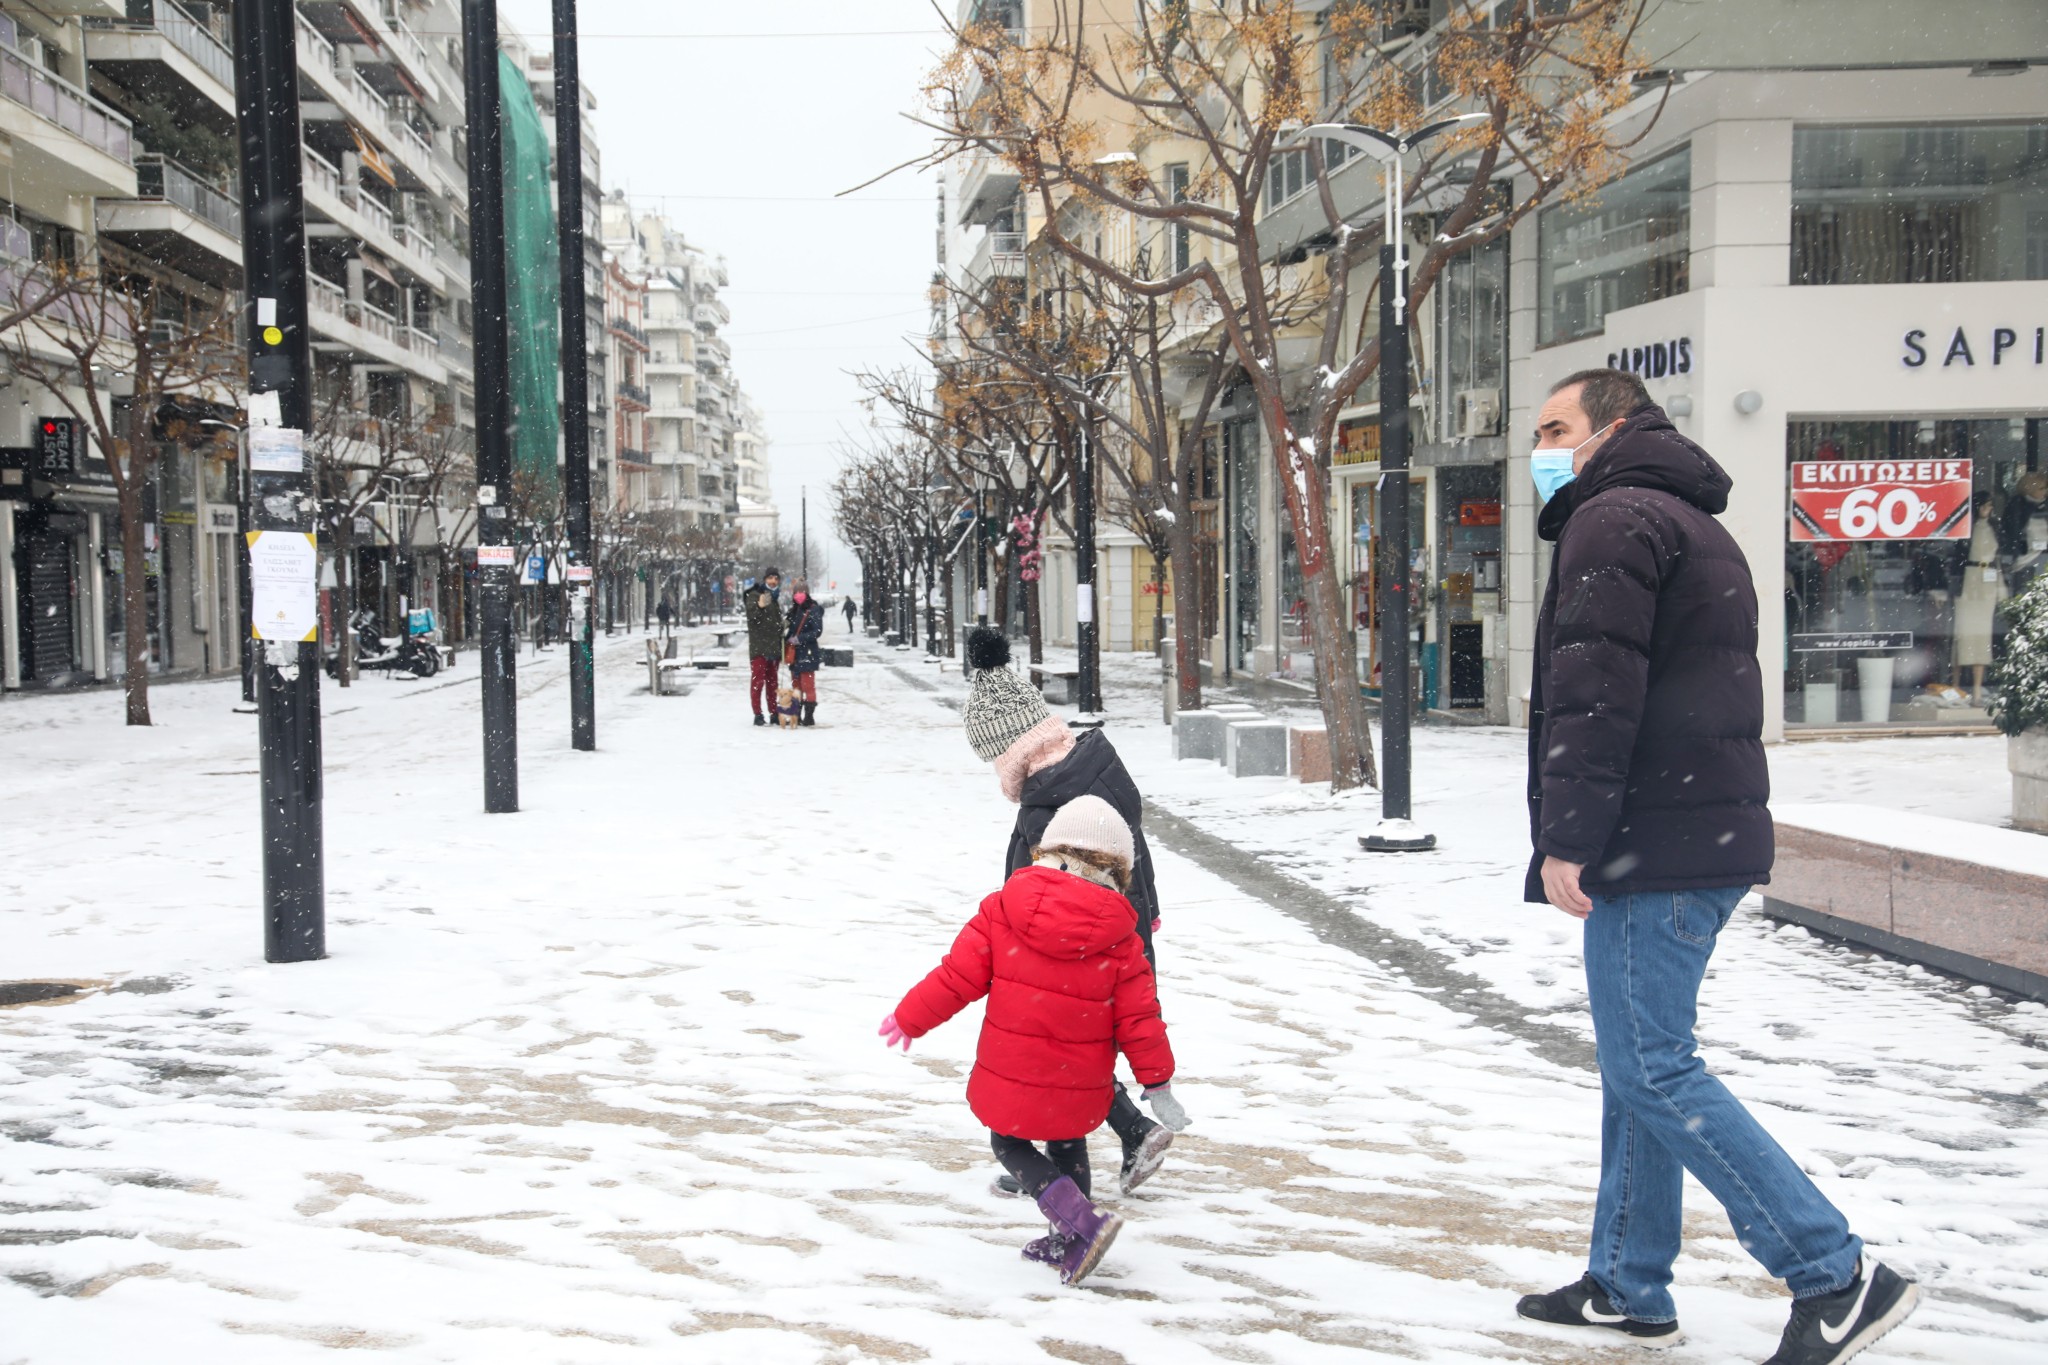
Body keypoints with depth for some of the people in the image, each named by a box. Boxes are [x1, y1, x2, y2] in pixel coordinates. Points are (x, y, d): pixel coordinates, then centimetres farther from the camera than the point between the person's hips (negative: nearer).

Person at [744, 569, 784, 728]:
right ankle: (758, 715, -9)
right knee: (758, 680, -8)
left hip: (773, 648, 7)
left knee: (772, 682, 11)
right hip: (758, 647, -7)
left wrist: (781, 649, 22)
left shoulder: (776, 599, 19)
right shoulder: (754, 595, -3)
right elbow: (751, 617, -19)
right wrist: (759, 606, -39)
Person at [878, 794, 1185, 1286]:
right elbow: (1138, 1018, -5)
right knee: (1068, 1150, 27)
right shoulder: (1120, 940, -7)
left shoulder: (1002, 911, -9)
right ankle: (1067, 1243, 30)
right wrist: (1158, 1084, 7)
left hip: (1011, 1079, -2)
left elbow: (958, 977, -7)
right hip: (1080, 1087, 2)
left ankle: (1082, 1221, -2)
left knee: (1010, 1145, 16)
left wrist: (909, 1019, 7)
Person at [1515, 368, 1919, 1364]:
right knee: (1638, 1065, 14)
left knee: (1653, 1069, -7)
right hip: (1711, 834, 10)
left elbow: (1594, 693, -19)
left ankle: (1836, 1276, -5)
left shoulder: (1612, 518, -9)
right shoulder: (1693, 524, 24)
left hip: (1654, 845, -10)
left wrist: (1567, 838, -18)